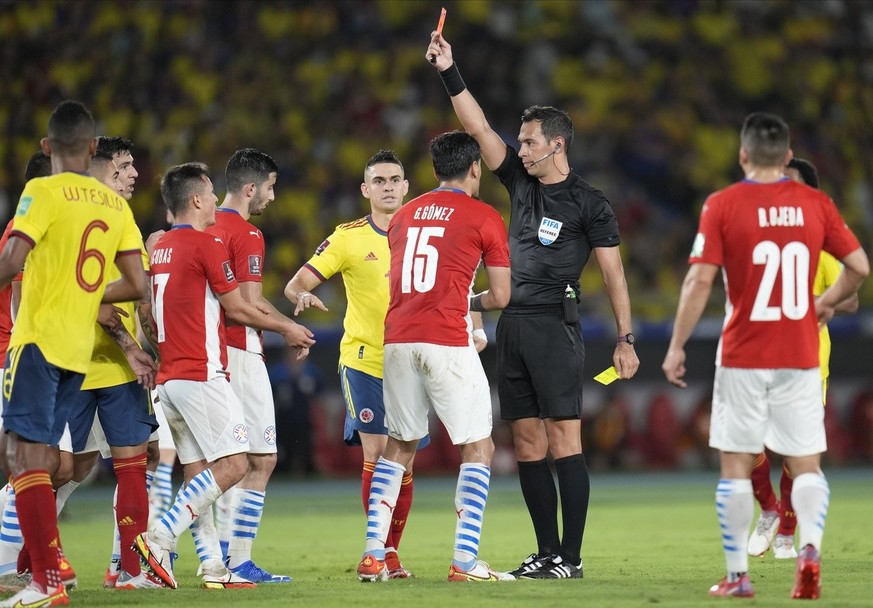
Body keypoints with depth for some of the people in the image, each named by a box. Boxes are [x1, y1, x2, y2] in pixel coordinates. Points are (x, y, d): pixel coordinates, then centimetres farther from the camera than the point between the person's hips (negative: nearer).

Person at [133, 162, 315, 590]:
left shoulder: (161, 247, 14)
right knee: (231, 465, -9)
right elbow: (236, 308, -4)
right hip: (202, 375, -9)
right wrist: (286, 328, 11)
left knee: (198, 474, 7)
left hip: (168, 377, 9)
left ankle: (213, 566, 3)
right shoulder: (206, 245, -10)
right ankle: (159, 539, -17)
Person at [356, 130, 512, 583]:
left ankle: (373, 555, 11)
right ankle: (465, 561, -7)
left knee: (398, 447, 17)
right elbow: (501, 296, 2)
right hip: (446, 342, -5)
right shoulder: (484, 218, 2)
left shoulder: (403, 215, 17)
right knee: (478, 448, 2)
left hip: (397, 341, 5)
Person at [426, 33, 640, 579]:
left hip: (554, 325, -7)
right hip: (512, 325, 7)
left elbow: (613, 272, -3)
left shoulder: (589, 204, -2)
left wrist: (625, 339, -7)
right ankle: (546, 553, 9)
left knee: (564, 439, -9)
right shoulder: (522, 182, 14)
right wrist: (450, 73, 5)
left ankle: (571, 558, -11)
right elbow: (479, 127, 13)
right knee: (528, 443, 6)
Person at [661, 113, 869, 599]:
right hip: (801, 356, 2)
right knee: (807, 463, 7)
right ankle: (810, 549, -17)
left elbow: (700, 280, -10)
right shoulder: (816, 203, 2)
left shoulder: (723, 206, -6)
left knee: (736, 466, 7)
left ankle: (738, 576, 6)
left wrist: (677, 347, -3)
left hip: (744, 357, -2)